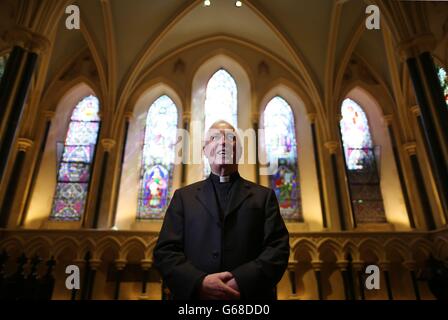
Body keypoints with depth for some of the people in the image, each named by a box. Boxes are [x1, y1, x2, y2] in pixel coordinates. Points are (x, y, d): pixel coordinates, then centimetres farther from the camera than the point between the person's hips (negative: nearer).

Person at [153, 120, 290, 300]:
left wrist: (242, 282, -19)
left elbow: (278, 248, -4)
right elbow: (165, 251, 0)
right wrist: (199, 282, -17)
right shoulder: (184, 196, 7)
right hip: (194, 294, 1)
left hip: (250, 295, 0)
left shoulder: (264, 196, 5)